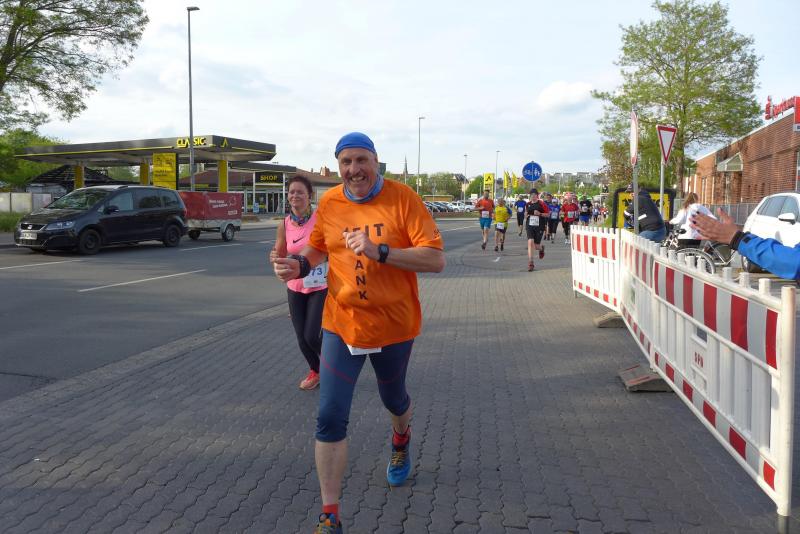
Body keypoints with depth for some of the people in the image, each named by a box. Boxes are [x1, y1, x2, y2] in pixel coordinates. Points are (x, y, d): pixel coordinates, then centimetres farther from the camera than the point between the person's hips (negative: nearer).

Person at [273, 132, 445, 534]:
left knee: (394, 400, 23)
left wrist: (379, 251, -31)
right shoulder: (328, 203, -3)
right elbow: (318, 247, 16)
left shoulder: (403, 198, -14)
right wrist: (300, 264, -7)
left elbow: (436, 260, -20)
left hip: (394, 325, -2)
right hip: (341, 324, 2)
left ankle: (401, 441, 60)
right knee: (330, 418, -4)